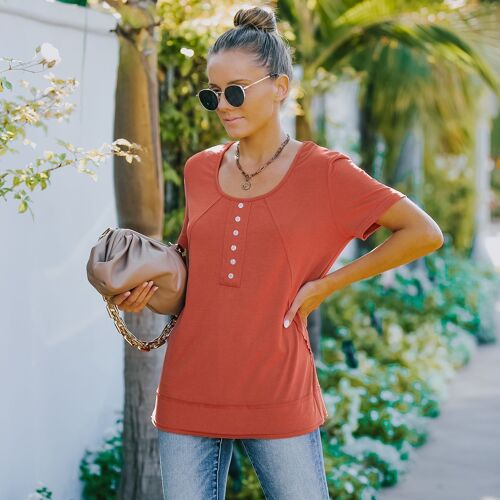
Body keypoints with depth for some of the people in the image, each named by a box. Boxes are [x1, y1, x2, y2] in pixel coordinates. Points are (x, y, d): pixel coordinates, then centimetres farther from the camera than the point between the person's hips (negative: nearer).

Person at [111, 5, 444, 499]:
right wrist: (146, 287, 3)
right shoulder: (199, 170, 8)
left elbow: (424, 234, -3)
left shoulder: (324, 172, -4)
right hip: (188, 396, 4)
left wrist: (327, 283, -5)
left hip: (277, 399, -3)